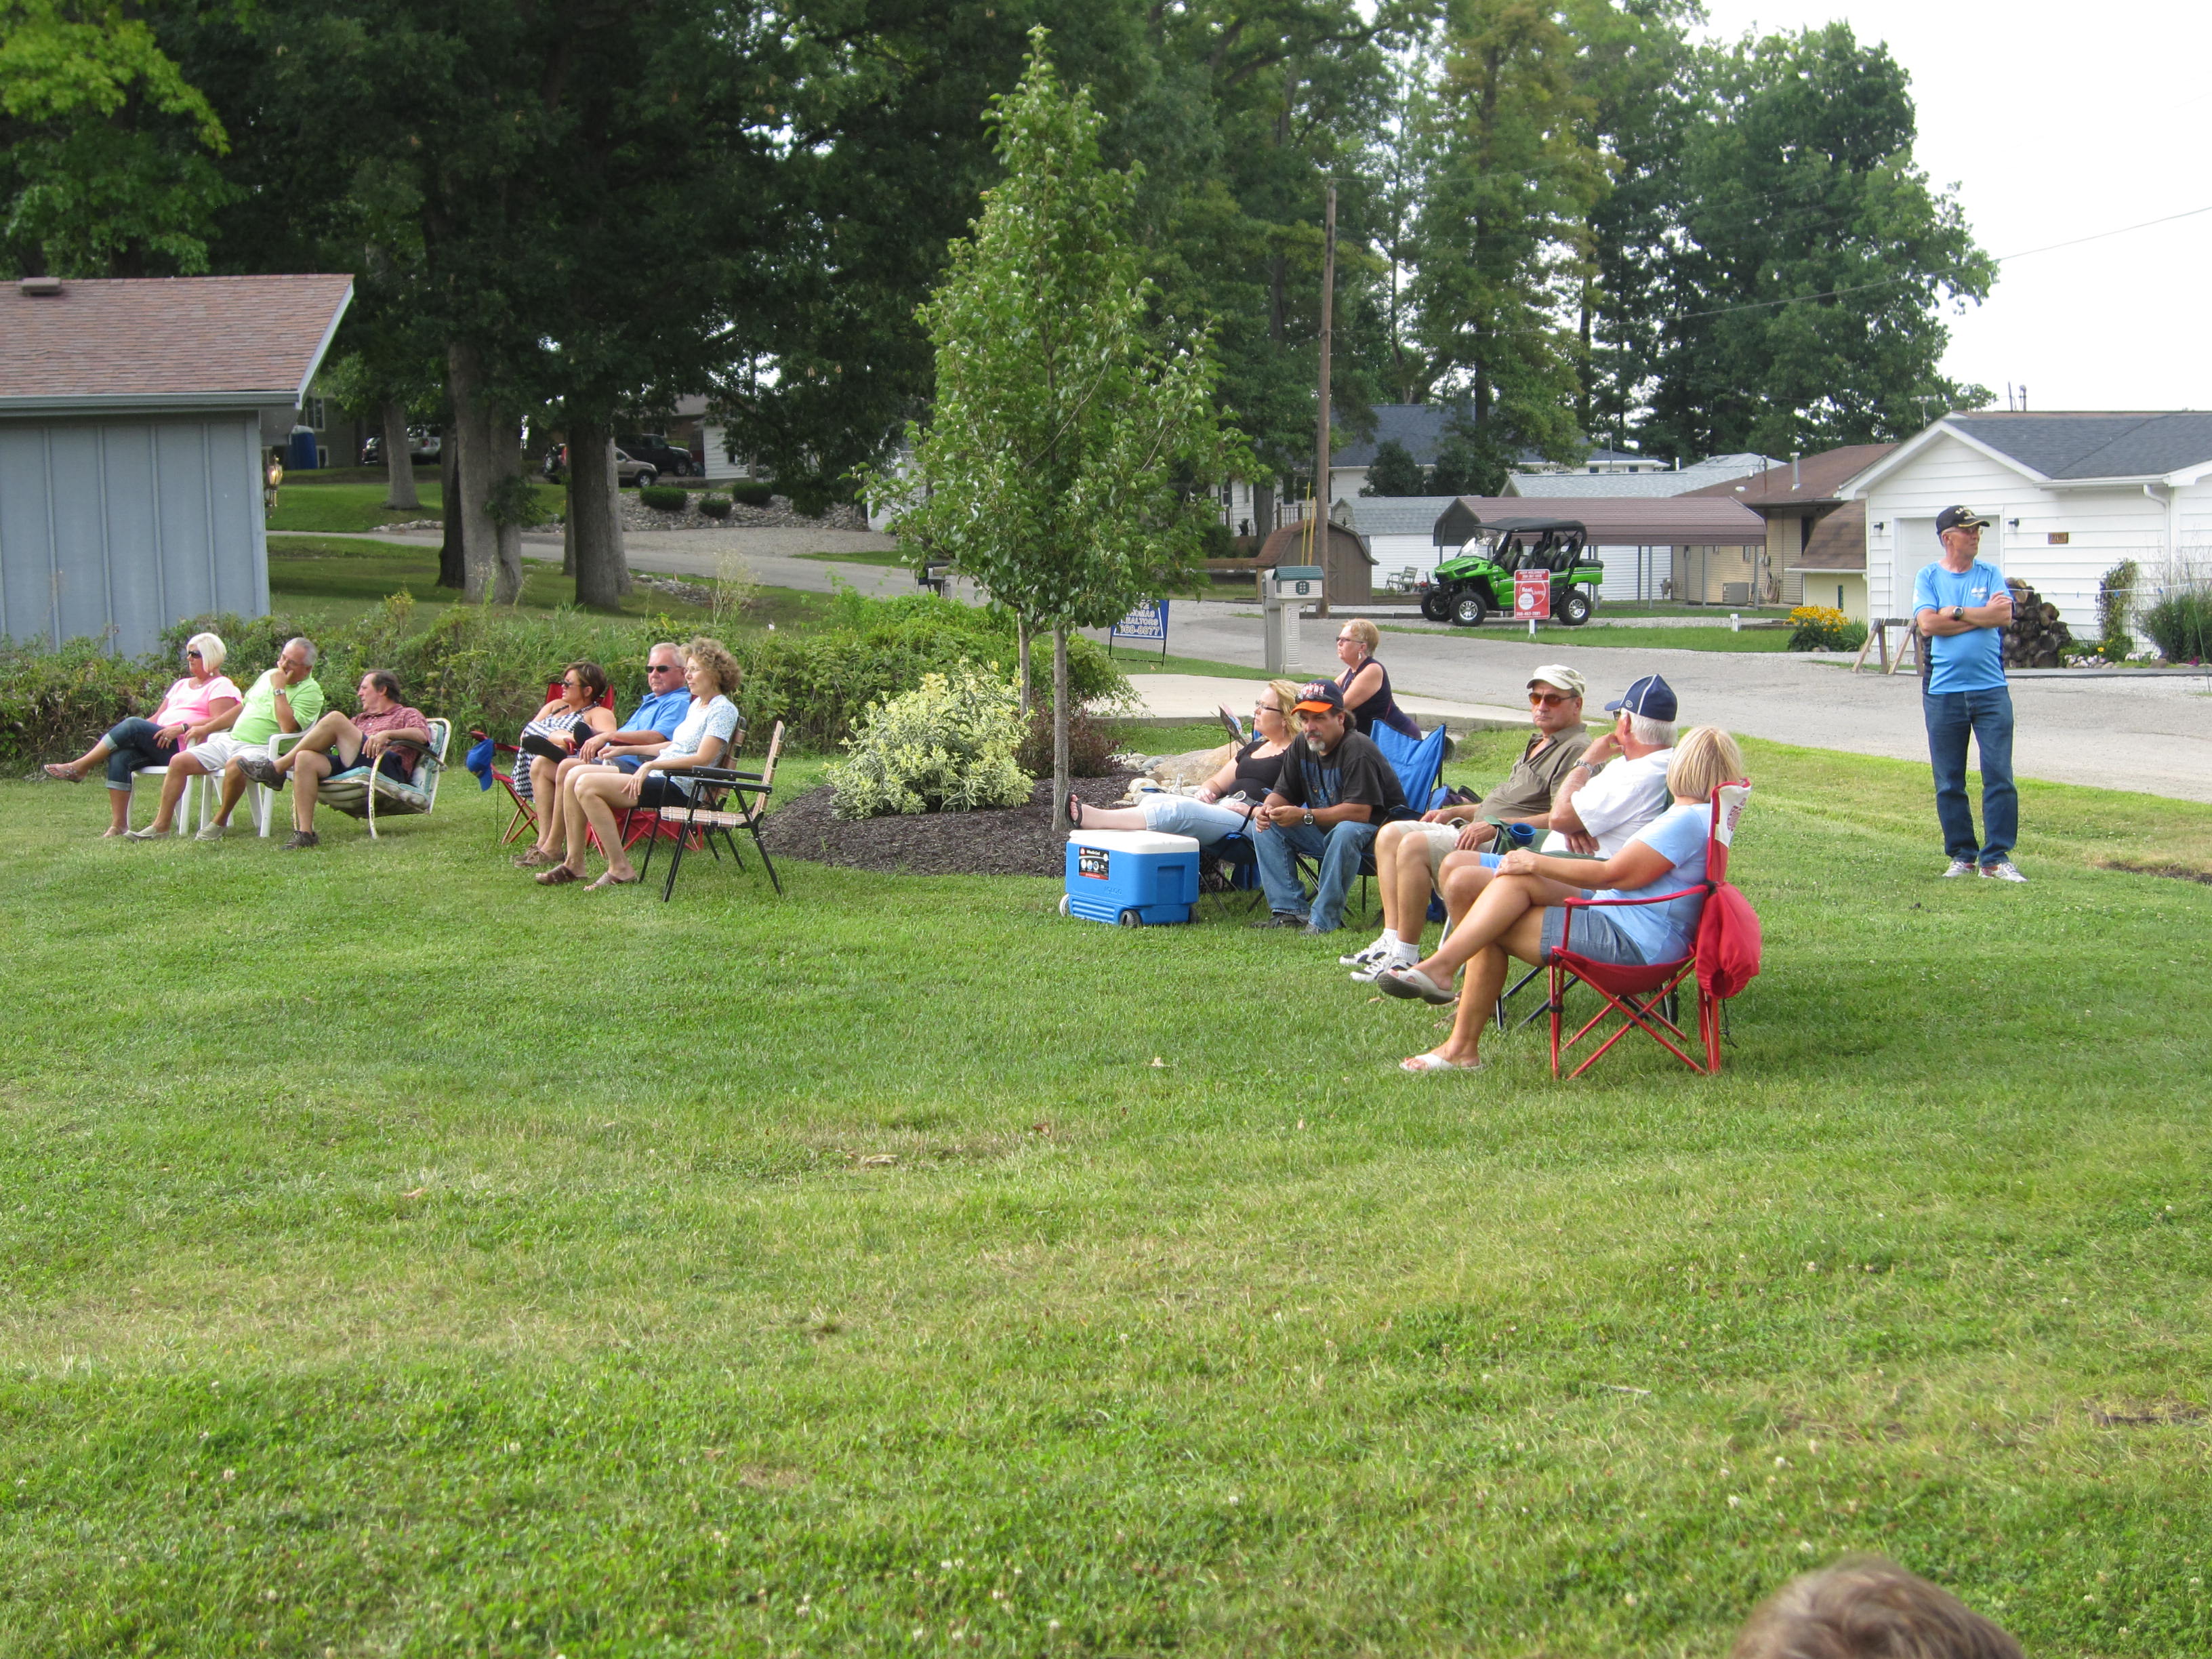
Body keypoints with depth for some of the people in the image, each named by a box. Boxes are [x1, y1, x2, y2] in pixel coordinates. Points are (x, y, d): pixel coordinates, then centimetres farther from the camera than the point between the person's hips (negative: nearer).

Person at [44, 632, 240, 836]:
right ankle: (118, 823, -26)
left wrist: (183, 728, -22)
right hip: (162, 743, 8)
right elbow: (157, 718, 27)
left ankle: (79, 768, -16)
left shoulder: (221, 686, 4)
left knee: (133, 725, -25)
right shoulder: (181, 685, 31)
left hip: (185, 747, -8)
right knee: (120, 756, -22)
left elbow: (220, 721, -12)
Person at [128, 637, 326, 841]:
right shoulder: (269, 676, 18)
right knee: (179, 762, -5)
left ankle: (220, 822, -17)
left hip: (261, 748, -8)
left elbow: (288, 726, -22)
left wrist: (279, 689, -16)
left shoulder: (310, 691, -7)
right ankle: (161, 825, -1)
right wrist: (206, 728, 28)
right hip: (230, 740, 8)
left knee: (235, 766, -40)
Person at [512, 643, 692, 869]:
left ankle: (553, 849, -23)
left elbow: (658, 738, -21)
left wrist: (608, 736, -18)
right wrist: (593, 735, 12)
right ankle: (544, 841, -10)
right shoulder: (651, 701, 30)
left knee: (568, 768, -28)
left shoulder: (679, 703, -4)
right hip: (610, 757, 11)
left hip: (632, 764, -11)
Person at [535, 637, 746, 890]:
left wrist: (651, 765, -19)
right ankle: (574, 864, 2)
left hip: (679, 787, -10)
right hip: (657, 774, 10)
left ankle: (620, 869, -18)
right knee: (576, 775, 2)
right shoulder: (697, 704, 19)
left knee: (587, 786, -22)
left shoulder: (723, 710, -10)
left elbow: (703, 758, -20)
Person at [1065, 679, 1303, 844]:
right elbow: (1217, 783, 32)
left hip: (1256, 824, -9)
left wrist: (1252, 811, -17)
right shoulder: (1254, 748, 28)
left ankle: (1092, 818, -38)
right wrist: (1206, 791, 8)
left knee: (1178, 810, -29)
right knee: (1156, 800, -15)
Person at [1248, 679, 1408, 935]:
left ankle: (1324, 919, -31)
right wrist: (1268, 808, -18)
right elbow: (1283, 794, 7)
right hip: (1325, 832, 8)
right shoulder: (1301, 747, 2)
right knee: (1265, 824, -7)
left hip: (1375, 832, -8)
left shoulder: (1358, 750, -22)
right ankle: (1290, 911, -13)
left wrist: (1305, 816, -32)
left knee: (1345, 832, -40)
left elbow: (1360, 811, -30)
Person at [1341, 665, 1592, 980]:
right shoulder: (1539, 744, 24)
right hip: (1479, 833, 11)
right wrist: (1455, 811, 20)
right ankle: (1392, 940, -3)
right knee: (1390, 835, 5)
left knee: (1415, 846, -26)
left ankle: (1406, 956, -21)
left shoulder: (1576, 751, -11)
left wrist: (1496, 825, -25)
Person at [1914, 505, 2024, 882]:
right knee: (1949, 783, 4)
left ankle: (1997, 858, 1)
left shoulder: (1990, 575, 9)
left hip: (1991, 690, 1)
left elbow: (2005, 617, -7)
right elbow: (1927, 624, -10)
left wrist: (1955, 613, -7)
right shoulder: (1928, 577, 6)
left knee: (2000, 776, -4)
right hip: (1943, 692, 0)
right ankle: (1962, 856, 16)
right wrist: (1981, 616, -6)